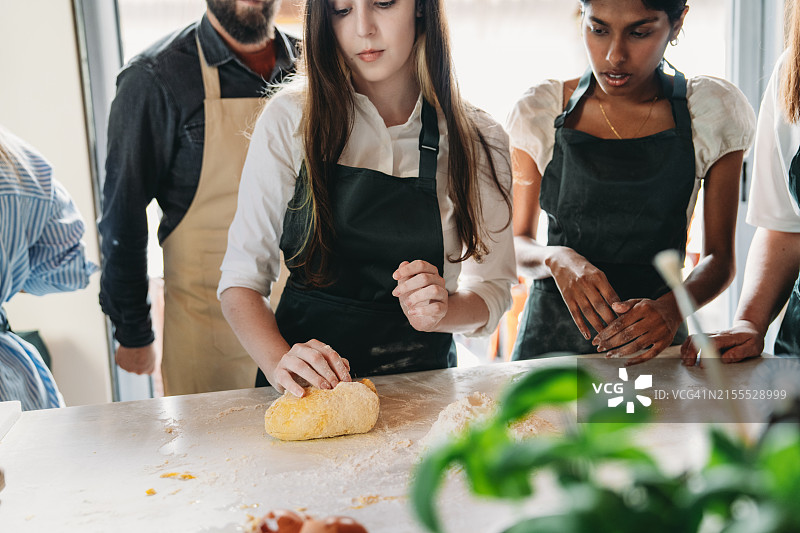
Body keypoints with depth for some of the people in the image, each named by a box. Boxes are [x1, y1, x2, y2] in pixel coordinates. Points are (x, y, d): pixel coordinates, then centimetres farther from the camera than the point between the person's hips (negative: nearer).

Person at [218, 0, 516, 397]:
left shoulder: (479, 141, -2)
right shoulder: (290, 118, -5)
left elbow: (491, 289, 4)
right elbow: (242, 277, -5)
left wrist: (439, 310, -17)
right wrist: (278, 361, -23)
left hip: (421, 380, 0)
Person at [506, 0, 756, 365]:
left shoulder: (714, 113, 0)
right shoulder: (538, 112, 0)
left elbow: (719, 257, 4)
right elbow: (518, 246, 6)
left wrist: (673, 308, -16)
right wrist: (556, 260, -17)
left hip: (656, 346, 0)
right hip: (549, 342, 1)